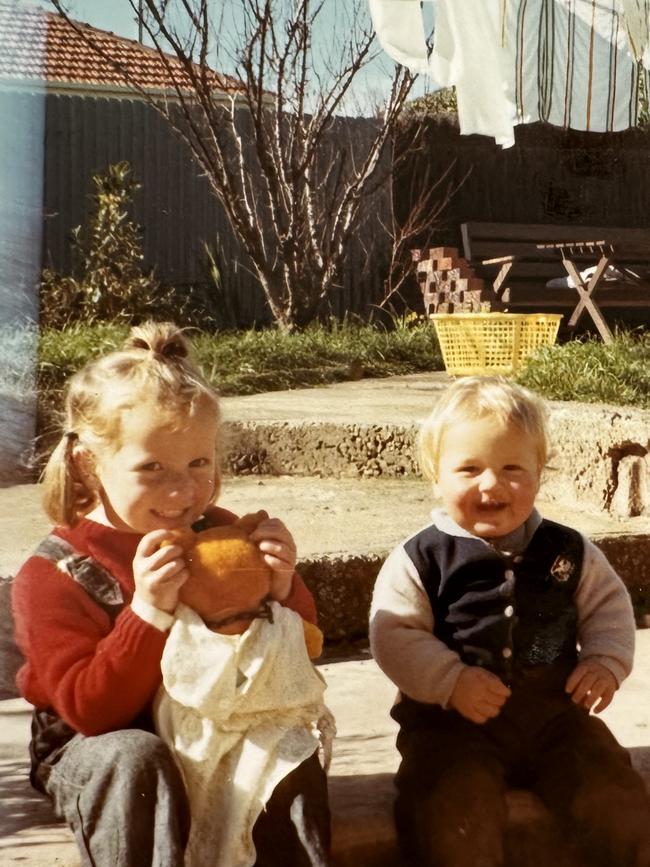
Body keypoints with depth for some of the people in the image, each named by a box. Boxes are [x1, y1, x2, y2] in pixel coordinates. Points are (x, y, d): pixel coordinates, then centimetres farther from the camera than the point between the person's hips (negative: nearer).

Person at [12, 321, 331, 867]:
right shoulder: (54, 575, -12)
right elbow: (89, 710, -20)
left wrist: (283, 591, -19)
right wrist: (149, 610, -33)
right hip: (98, 750, -2)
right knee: (135, 758, -33)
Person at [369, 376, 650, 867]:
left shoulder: (568, 551, 2)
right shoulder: (419, 561, -7)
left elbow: (608, 606, 13)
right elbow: (395, 637, -9)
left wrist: (607, 662, -4)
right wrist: (451, 682, -20)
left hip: (555, 713, 3)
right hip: (452, 720, -2)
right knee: (453, 810, -24)